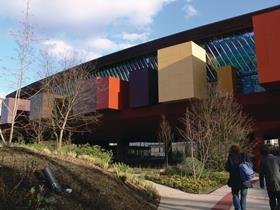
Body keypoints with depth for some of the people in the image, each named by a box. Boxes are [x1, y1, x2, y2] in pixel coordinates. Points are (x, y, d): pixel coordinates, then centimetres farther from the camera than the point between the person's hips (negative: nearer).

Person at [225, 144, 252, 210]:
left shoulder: (230, 157, -5)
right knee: (243, 196, 16)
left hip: (235, 181, -1)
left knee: (235, 195, 12)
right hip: (245, 180, 2)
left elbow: (227, 168, -4)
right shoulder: (244, 156, 0)